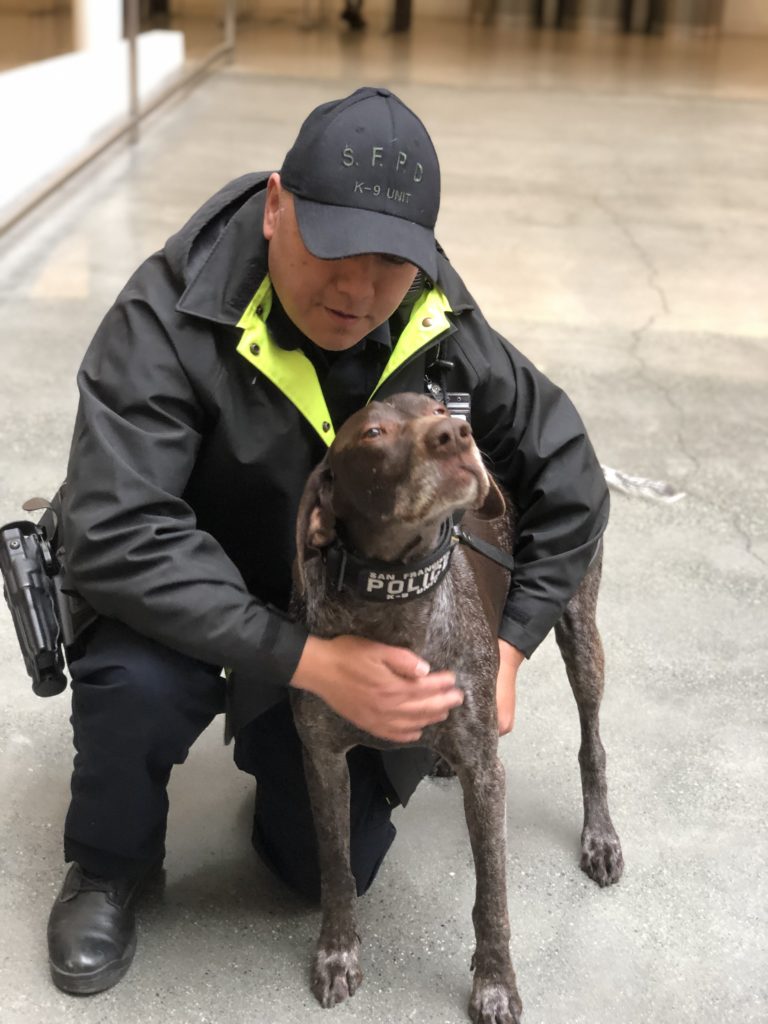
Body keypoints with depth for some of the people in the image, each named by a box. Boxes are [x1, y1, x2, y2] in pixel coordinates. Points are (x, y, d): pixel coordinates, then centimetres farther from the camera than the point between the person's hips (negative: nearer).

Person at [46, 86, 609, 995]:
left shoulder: (443, 334, -18)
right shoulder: (169, 317, -30)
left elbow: (568, 478, -5)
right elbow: (117, 535, -38)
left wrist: (509, 647, -13)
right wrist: (311, 661, -44)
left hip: (342, 611, 3)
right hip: (187, 604, -3)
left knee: (334, 865, 0)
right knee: (139, 681, -36)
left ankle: (274, 740, 35)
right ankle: (108, 868, -1)